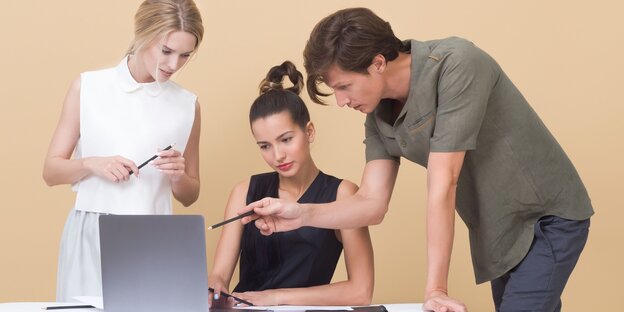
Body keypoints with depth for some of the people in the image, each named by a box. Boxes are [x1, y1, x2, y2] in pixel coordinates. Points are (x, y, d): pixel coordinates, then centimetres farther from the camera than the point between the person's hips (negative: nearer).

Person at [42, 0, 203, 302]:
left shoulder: (186, 105, 5)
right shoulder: (88, 87, 2)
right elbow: (51, 171, 4)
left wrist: (178, 176, -7)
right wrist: (91, 164, -13)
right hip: (91, 237, -1)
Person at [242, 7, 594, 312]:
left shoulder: (456, 65, -26)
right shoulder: (379, 116, -3)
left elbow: (442, 185, -28)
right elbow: (373, 203, -2)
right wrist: (303, 214, -20)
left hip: (548, 216, -7)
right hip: (501, 229, 7)